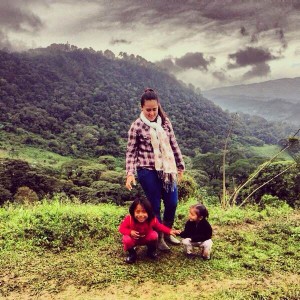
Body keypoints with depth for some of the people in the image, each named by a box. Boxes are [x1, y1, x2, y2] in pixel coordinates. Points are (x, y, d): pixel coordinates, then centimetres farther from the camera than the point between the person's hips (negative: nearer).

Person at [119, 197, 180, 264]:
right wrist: (130, 232, -39)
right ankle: (131, 253, 2)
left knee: (154, 235, -27)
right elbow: (121, 228, -19)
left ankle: (151, 250, 6)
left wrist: (170, 231, -19)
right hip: (134, 239, -2)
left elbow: (159, 226, -7)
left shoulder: (152, 219, -26)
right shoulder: (129, 219, -32)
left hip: (146, 238, 2)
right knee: (127, 240, -33)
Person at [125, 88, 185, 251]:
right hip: (147, 171, -4)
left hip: (166, 169, 5)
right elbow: (131, 152, -6)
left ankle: (167, 233, 34)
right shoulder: (137, 126, -8)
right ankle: (158, 238, 26)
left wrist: (180, 165, 14)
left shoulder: (165, 121, 4)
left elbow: (174, 145, 11)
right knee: (155, 205, 5)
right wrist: (130, 173, -15)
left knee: (172, 203, 10)